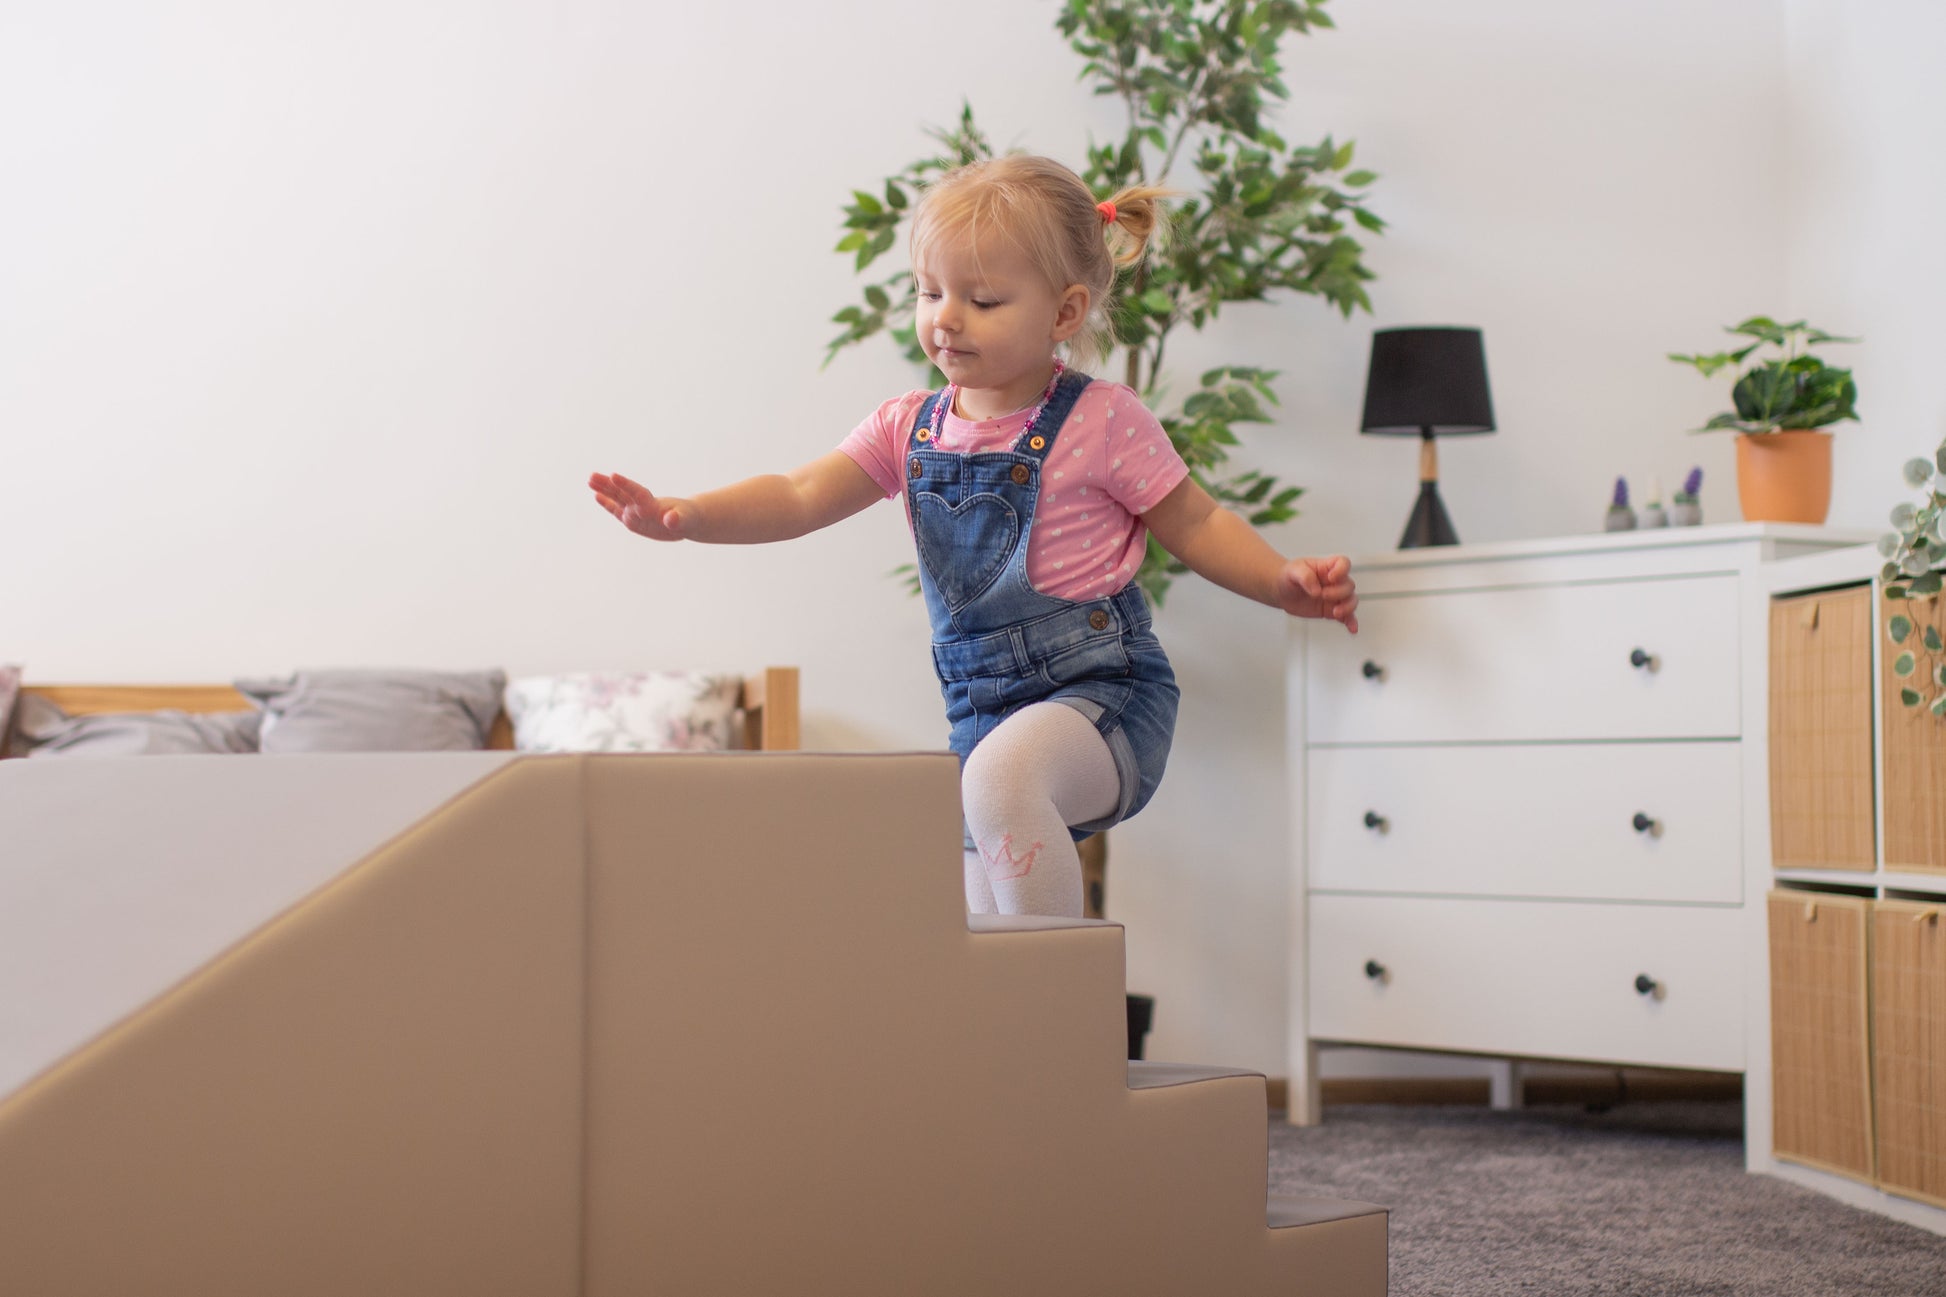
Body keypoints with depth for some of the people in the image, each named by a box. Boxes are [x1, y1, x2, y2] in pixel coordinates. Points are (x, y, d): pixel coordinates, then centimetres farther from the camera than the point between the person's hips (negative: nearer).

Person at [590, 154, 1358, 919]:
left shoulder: (1101, 421, -7)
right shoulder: (911, 428, 6)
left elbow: (1196, 526, 0)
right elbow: (803, 497, -2)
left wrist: (1286, 583, -16)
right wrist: (690, 515, -19)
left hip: (1105, 693, -7)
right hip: (984, 710, 7)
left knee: (1000, 770, -36)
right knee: (984, 941, 11)